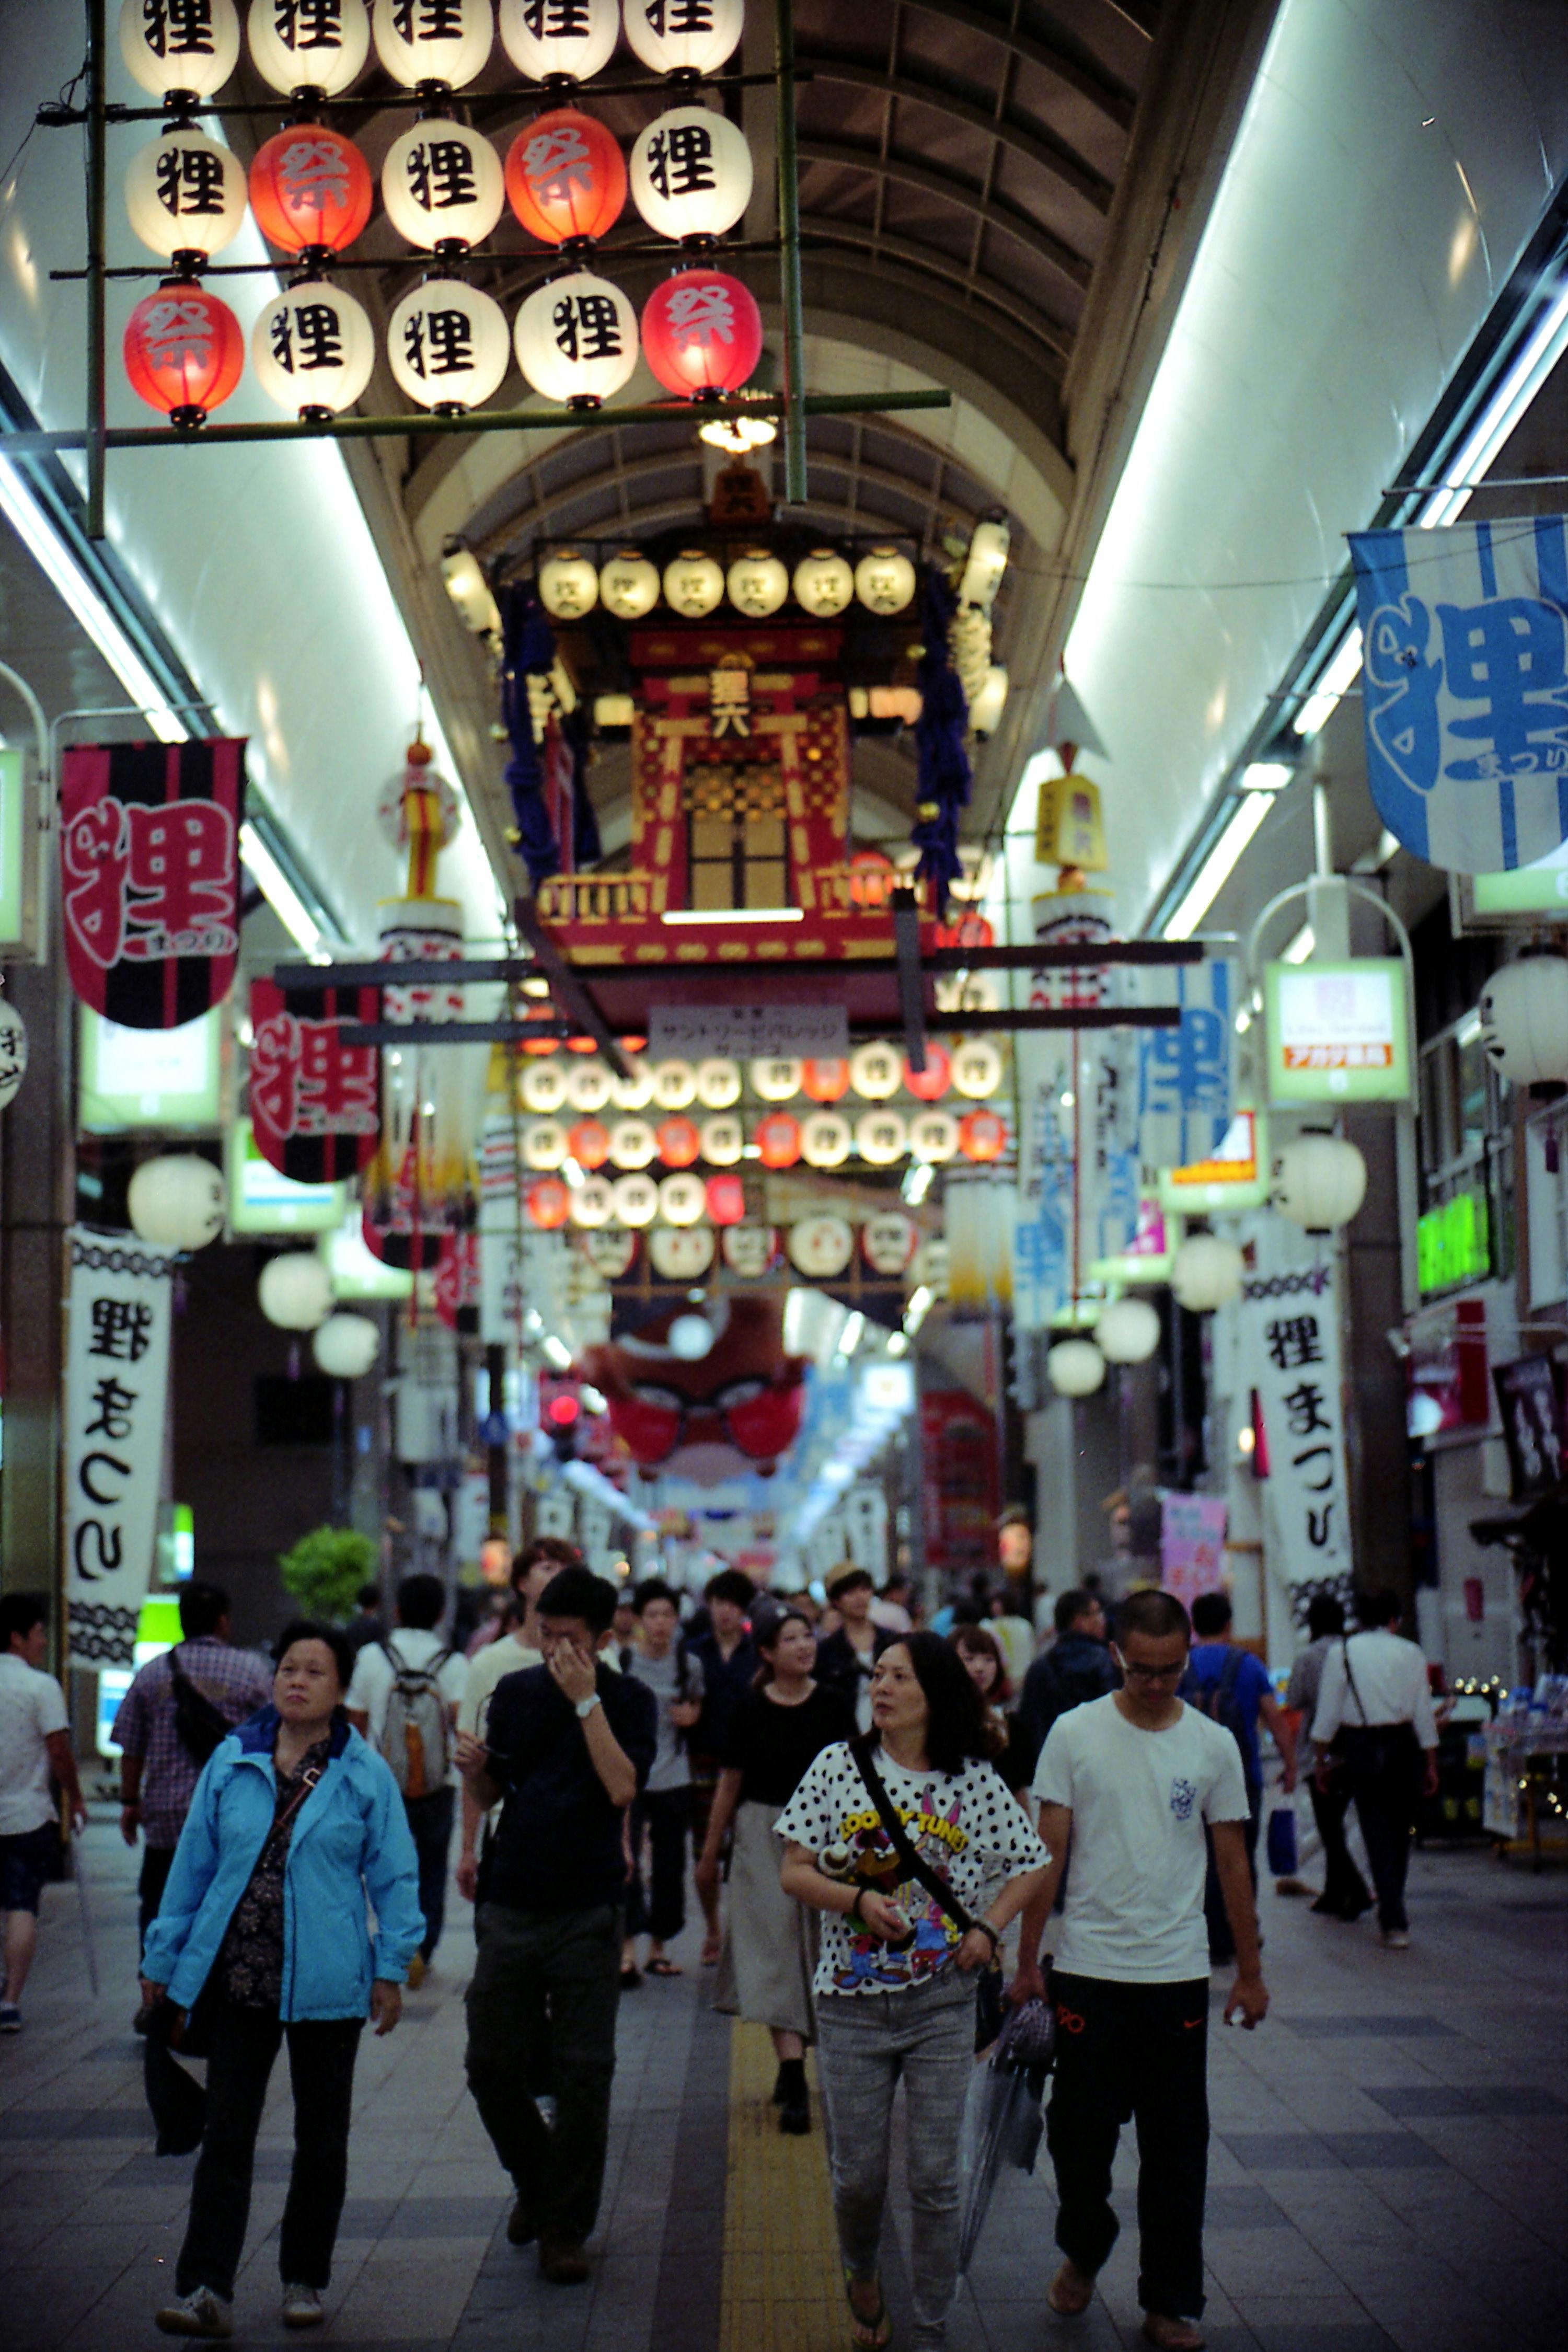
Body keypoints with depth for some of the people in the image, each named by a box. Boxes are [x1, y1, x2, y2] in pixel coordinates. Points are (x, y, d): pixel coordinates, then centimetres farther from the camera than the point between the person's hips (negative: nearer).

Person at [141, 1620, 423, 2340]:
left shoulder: (365, 1774, -2)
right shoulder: (232, 1762, 3)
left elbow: (394, 1875, 2)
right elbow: (193, 1863, 9)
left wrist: (391, 1968, -3)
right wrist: (162, 1958, 11)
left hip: (327, 1981, -1)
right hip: (237, 1976, 1)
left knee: (321, 2137, 10)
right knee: (226, 2133, -1)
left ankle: (305, 2279, 25)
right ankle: (205, 2288, 1)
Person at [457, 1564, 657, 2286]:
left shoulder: (629, 1700, -2)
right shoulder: (515, 1692, 9)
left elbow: (622, 1788, -17)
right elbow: (492, 1796, 15)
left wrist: (586, 1700, -18)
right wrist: (474, 1770, -7)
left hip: (587, 1913, -3)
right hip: (513, 1903, 3)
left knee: (583, 2074, -2)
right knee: (492, 2065, 3)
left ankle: (566, 2226, 12)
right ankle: (535, 2181, 30)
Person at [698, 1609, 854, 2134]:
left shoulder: (833, 1706, 0)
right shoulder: (751, 1710, -2)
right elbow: (731, 1781, 5)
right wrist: (710, 1852, 9)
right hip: (763, 1835, -1)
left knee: (817, 1948, 8)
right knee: (775, 1950, -7)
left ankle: (791, 2068, 24)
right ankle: (793, 2079, -11)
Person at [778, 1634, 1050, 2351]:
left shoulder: (974, 1781, -2)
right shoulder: (839, 1766, -2)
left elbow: (1030, 1866, 9)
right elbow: (794, 1873, -1)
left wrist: (989, 1927, -5)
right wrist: (858, 1900, -17)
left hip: (943, 2004, 0)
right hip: (852, 2004, 0)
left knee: (935, 2181, 2)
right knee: (858, 2174, 7)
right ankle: (861, 2277, 39)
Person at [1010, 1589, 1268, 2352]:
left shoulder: (1213, 1745, 1)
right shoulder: (1076, 1733, -4)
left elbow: (1233, 1864, 8)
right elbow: (1048, 1853, -1)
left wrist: (1250, 1972, 9)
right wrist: (1026, 1959, -2)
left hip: (1179, 1974, 1)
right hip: (1088, 1968, -1)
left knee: (1177, 2148, 6)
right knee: (1080, 2133, 7)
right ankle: (1082, 2254, 34)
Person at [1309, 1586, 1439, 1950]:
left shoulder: (1341, 1653, 0)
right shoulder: (1410, 1653, 1)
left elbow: (1328, 1714, 0)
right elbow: (1424, 1713, 2)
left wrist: (1321, 1758, 11)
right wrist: (1431, 1765, 9)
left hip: (1360, 1745, -1)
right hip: (1403, 1744, 1)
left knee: (1377, 1832, 1)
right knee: (1400, 1829, 14)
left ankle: (1394, 1921, -6)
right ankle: (1393, 1909, 24)